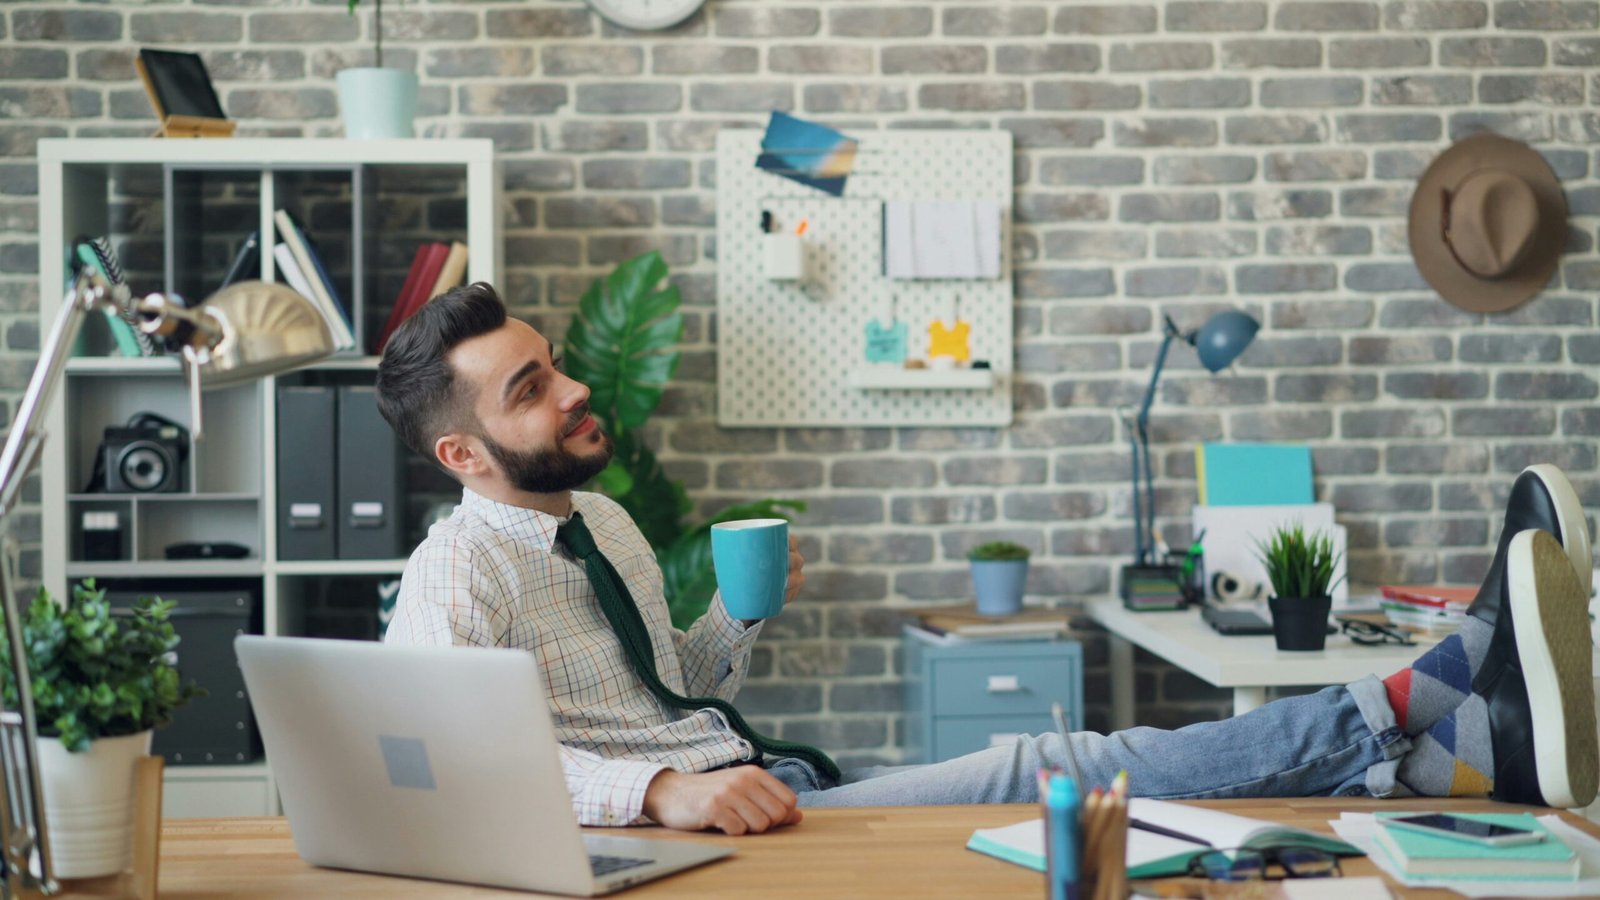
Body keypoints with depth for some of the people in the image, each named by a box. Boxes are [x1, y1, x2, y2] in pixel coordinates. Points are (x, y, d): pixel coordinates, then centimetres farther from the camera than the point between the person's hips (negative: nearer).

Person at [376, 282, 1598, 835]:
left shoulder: (602, 520, 20)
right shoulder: (461, 576, -8)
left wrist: (737, 617, 8)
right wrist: (662, 787, -40)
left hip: (774, 781, 9)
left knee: (1040, 771, -12)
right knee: (1039, 777, -24)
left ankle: (1474, 741, -24)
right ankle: (1464, 729, -32)